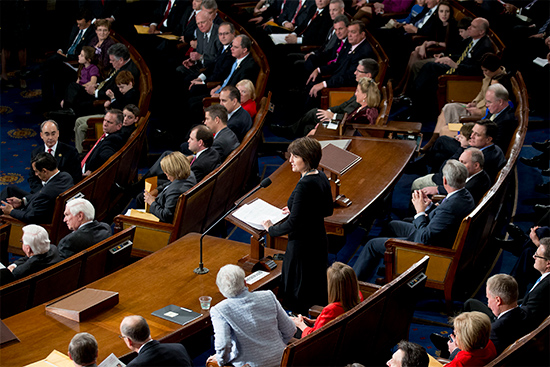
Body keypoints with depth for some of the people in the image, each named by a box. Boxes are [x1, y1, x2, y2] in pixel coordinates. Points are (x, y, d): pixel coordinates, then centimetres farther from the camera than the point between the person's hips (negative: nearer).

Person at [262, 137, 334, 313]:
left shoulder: (305, 184, -25)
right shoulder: (322, 177, 2)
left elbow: (293, 224, -25)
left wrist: (271, 229, -9)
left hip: (303, 244, -10)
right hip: (320, 241, 10)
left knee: (296, 299, 3)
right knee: (317, 293, 21)